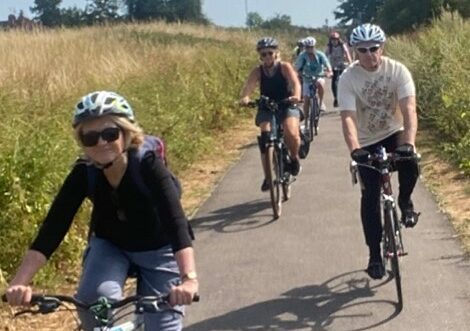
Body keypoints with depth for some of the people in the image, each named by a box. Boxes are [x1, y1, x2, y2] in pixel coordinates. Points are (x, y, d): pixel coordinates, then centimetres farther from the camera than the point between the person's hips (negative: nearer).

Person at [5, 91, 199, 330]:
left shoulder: (147, 165, -31)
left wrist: (189, 278, -58)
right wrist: (20, 281, -41)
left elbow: (175, 220, -42)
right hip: (110, 246, 2)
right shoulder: (84, 173, -22)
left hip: (158, 251, -2)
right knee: (93, 297, -28)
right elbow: (53, 227, -27)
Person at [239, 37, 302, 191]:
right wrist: (244, 98, -47)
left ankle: (294, 158, 6)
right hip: (266, 108, 2)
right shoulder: (258, 71, -9)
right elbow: (248, 87, -24)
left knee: (291, 133, -27)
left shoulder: (284, 67, -13)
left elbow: (295, 83, -29)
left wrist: (296, 96, -51)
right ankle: (267, 177, -7)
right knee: (265, 137, -19)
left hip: (287, 105, -2)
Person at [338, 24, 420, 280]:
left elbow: (409, 110, -27)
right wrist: (354, 150, -44)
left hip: (394, 134, 0)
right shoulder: (348, 78, -18)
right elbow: (348, 118, -27)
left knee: (410, 164, -31)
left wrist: (408, 143, -43)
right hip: (367, 142, 0)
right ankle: (375, 254, 8)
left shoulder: (398, 71, -17)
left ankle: (405, 201, 1)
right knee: (370, 198, -4)